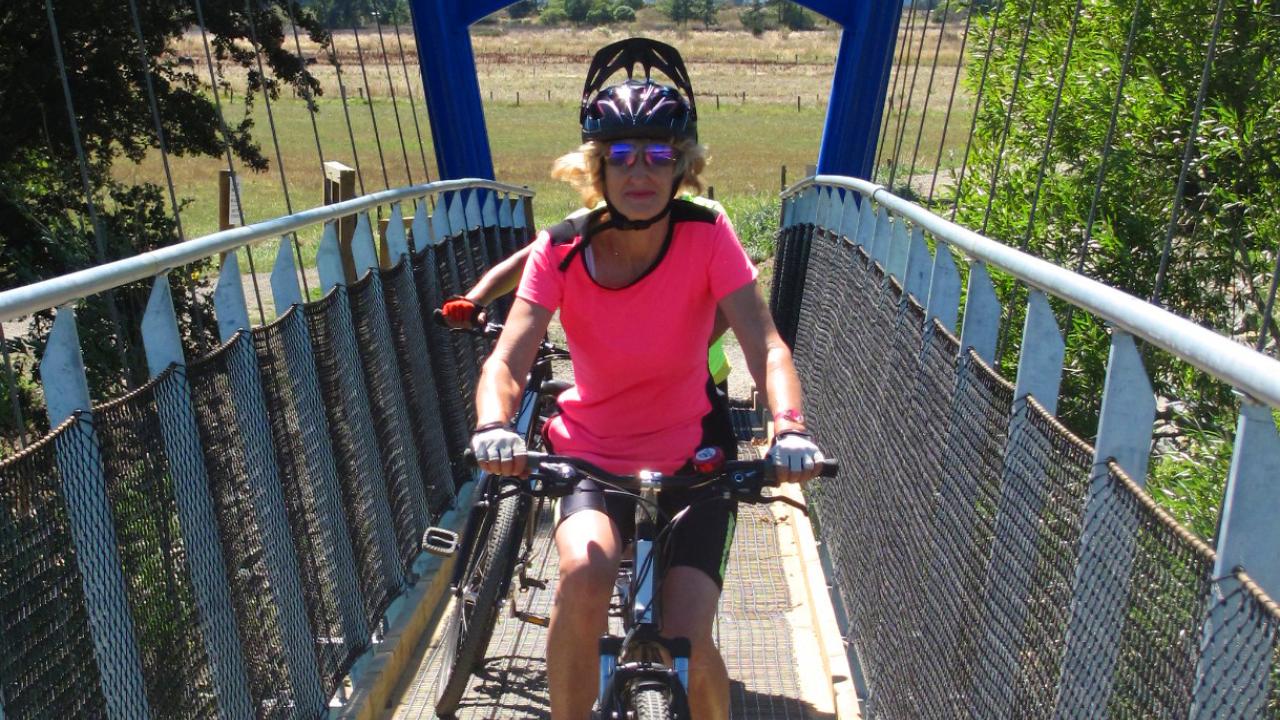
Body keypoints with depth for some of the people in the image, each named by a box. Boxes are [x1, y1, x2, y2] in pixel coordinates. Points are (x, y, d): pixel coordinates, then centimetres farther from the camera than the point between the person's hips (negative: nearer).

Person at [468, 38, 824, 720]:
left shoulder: (707, 236, -14)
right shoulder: (562, 250, -13)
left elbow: (764, 342, -22)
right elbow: (507, 358, -21)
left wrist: (790, 426, -41)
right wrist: (493, 426, -42)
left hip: (691, 456, 0)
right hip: (592, 452, 1)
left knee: (687, 640, -11)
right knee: (585, 574, -31)